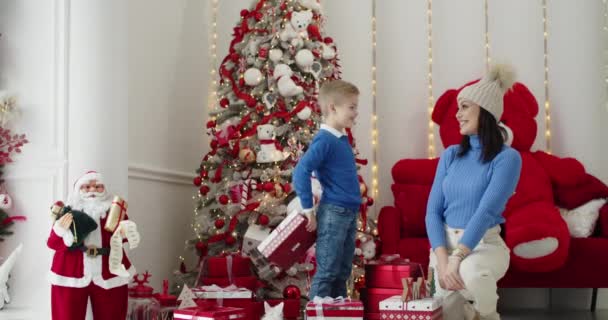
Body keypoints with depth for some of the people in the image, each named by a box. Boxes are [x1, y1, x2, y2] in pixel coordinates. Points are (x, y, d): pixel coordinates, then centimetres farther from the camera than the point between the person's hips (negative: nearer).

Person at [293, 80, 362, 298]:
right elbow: (300, 172, -23)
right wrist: (308, 209, -18)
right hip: (333, 213, -9)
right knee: (327, 272, -4)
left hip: (350, 212, 9)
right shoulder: (324, 141, -15)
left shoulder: (342, 139, 12)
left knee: (343, 272, 14)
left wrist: (352, 209, 18)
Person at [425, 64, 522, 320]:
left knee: (471, 271, -37)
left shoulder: (507, 158, -10)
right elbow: (433, 211, 0)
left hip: (484, 244, -5)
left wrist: (456, 259, -31)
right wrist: (442, 259, -16)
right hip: (446, 242, 5)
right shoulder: (450, 155, 5)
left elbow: (486, 211, -22)